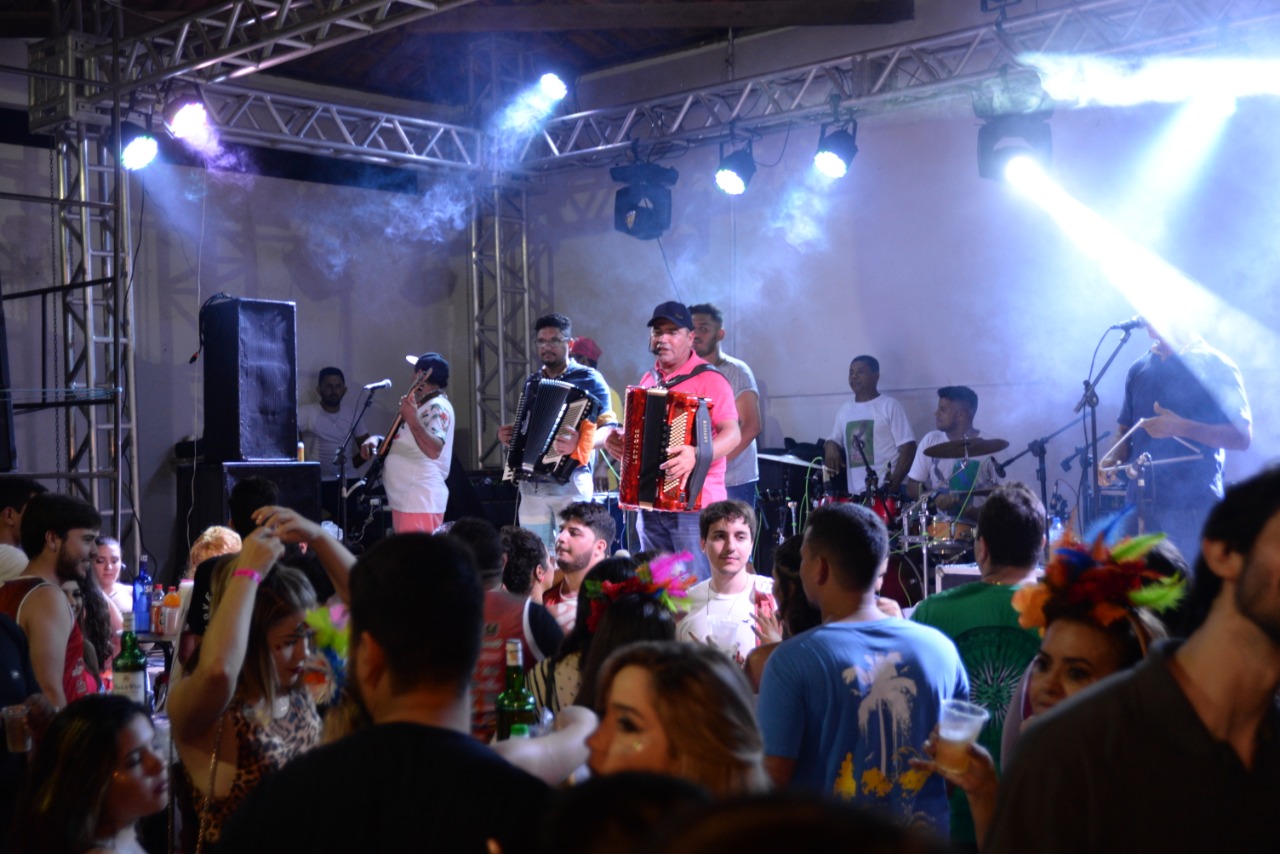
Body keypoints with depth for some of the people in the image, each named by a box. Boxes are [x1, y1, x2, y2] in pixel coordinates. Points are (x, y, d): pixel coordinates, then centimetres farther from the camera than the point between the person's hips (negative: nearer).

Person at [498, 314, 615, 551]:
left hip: (569, 484, -6)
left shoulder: (588, 379, -1)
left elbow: (608, 429, -9)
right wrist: (510, 436, 9)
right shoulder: (533, 382, 18)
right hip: (531, 485, 6)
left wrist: (581, 443, -27)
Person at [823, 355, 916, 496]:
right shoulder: (844, 409, 14)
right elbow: (834, 440, 22)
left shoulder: (890, 406, -3)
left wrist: (894, 484, -17)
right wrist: (830, 447, -4)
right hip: (855, 493, 5)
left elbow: (908, 447, -7)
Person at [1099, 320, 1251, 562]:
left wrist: (1181, 426, -18)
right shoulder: (1139, 370, 15)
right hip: (1142, 506, 5)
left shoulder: (1215, 365, -1)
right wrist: (1113, 458, 0)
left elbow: (1242, 437, -7)